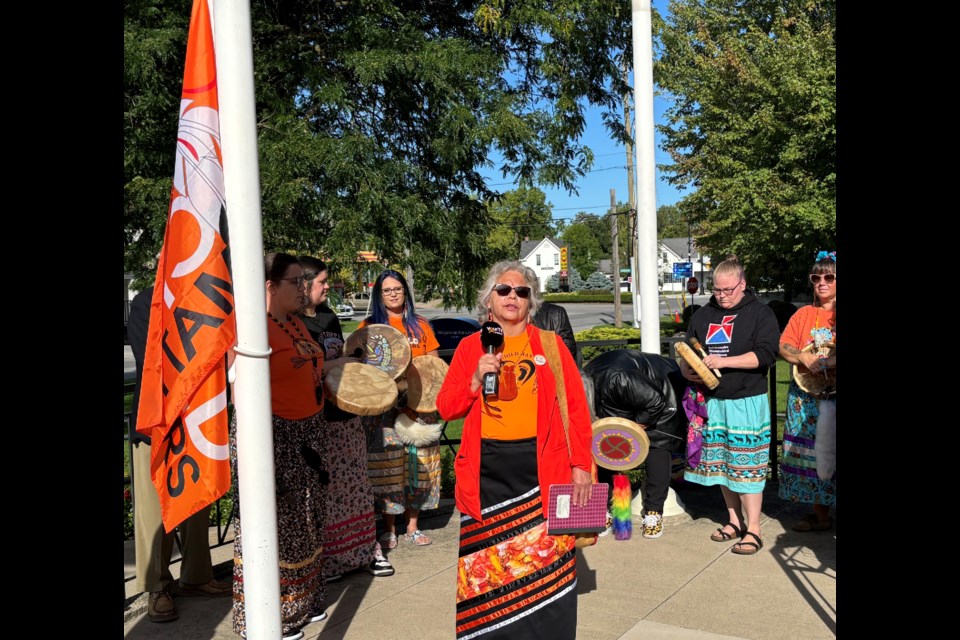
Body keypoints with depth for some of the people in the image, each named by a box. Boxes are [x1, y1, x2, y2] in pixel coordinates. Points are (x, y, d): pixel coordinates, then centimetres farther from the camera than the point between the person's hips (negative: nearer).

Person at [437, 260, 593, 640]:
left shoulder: (550, 344, 5)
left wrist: (581, 466, -2)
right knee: (488, 563, 6)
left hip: (543, 467, -1)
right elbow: (446, 408, 6)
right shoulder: (470, 346, 8)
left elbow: (577, 407, 3)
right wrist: (476, 379, -10)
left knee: (546, 559, 0)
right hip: (486, 469, 1)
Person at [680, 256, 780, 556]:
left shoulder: (760, 314, -2)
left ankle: (753, 529, 6)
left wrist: (722, 361, -20)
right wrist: (686, 370, -4)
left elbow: (765, 355, -13)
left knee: (747, 465, -3)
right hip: (711, 401, 5)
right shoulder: (702, 315, 13)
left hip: (746, 402, -5)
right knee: (720, 463, 11)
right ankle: (734, 520, 25)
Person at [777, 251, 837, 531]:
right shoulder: (804, 314, 13)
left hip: (833, 396, -4)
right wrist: (804, 357, -14)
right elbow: (783, 346, 5)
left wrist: (830, 361, -24)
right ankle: (820, 514, 19)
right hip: (806, 399, 4)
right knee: (812, 453, 8)